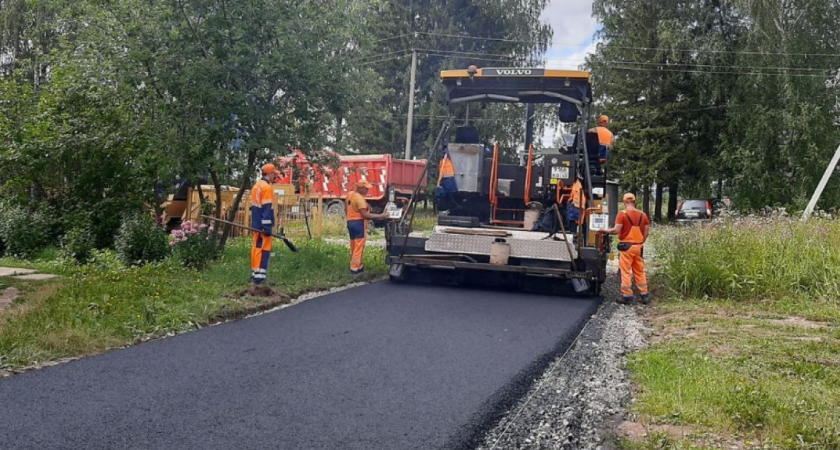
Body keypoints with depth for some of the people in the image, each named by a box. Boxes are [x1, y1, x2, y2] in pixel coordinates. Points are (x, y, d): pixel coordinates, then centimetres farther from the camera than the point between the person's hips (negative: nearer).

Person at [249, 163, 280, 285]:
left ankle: (255, 275, 17)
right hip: (262, 225, -10)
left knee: (256, 247, 13)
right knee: (264, 249, -10)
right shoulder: (267, 187, -14)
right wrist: (267, 227, -21)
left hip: (256, 224, 10)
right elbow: (267, 208, -19)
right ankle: (259, 276, -14)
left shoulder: (257, 185, 16)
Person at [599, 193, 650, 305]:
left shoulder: (622, 214, -10)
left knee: (626, 272, 1)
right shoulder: (643, 215, 5)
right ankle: (644, 295, 17)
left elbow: (616, 230, -15)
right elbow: (646, 232, 6)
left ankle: (627, 296, 2)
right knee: (640, 271, 14)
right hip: (639, 246, 5)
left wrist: (605, 231, 1)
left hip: (626, 246, -5)